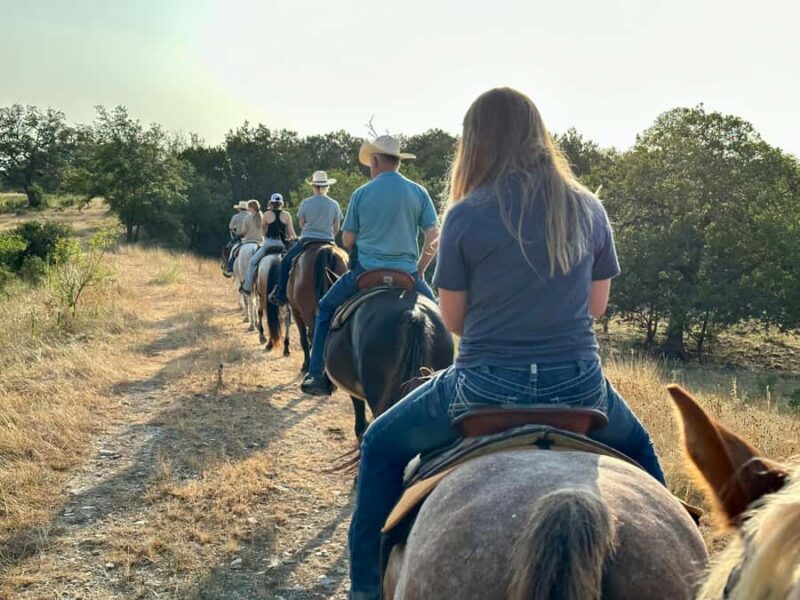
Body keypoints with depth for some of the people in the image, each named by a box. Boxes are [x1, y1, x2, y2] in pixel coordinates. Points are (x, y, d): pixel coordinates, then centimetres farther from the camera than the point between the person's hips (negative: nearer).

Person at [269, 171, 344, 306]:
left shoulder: (306, 203, -5)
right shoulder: (334, 204, 0)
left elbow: (301, 225, 6)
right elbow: (336, 228, 5)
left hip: (307, 240, -2)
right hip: (328, 242, 2)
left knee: (285, 262, 16)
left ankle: (280, 294, 11)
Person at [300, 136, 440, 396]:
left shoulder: (361, 193, -1)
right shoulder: (418, 192, 1)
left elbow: (347, 240, 4)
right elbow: (434, 236, -3)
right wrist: (420, 269, 9)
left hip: (366, 271, -1)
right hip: (408, 273, 1)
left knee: (327, 308, 20)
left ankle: (318, 376, 14)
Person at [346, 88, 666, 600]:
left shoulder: (466, 215, -10)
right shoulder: (589, 209, 1)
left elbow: (453, 319, -2)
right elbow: (597, 304, 9)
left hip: (488, 386, -3)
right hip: (580, 386, 3)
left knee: (382, 445, 21)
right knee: (638, 447, 36)